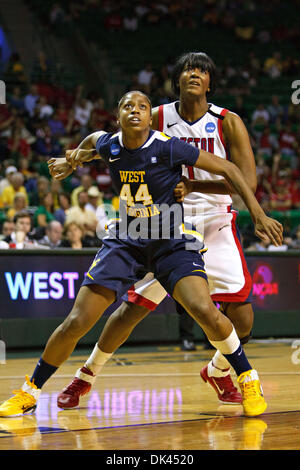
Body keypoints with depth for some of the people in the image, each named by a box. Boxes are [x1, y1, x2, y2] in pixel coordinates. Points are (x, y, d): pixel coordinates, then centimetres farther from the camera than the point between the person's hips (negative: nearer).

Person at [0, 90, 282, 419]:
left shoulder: (167, 148, -18)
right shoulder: (108, 145, -5)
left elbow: (227, 169, -12)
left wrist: (259, 215, -13)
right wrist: (73, 160, 32)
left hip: (173, 241, -3)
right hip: (126, 240, 3)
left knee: (205, 311, -27)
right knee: (76, 323, -6)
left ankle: (248, 379, -2)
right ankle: (29, 393, 13)